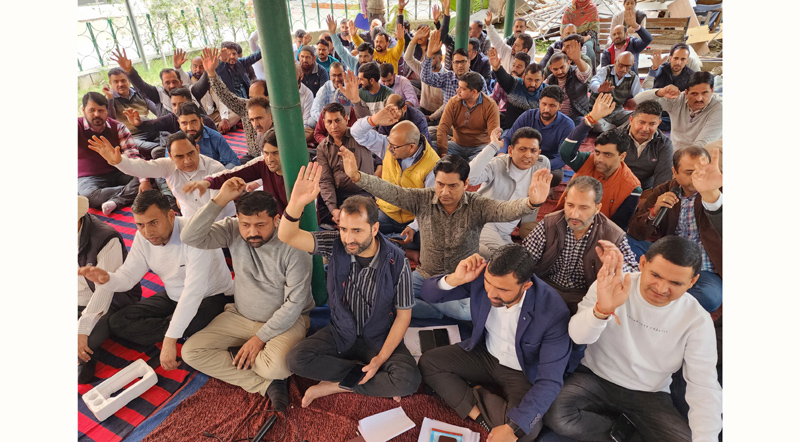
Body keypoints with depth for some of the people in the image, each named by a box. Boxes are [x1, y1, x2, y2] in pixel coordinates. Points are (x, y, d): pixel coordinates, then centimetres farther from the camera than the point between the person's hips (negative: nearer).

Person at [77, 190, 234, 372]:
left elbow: (193, 291, -34)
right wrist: (107, 278, -28)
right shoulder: (142, 237, -7)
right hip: (173, 297, 7)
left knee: (194, 324, -39)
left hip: (213, 296, -7)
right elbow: (128, 276, -2)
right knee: (117, 322, -7)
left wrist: (170, 340, -35)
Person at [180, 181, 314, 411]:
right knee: (191, 351, -11)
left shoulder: (294, 248, -23)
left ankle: (232, 358, 2)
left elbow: (294, 303, -19)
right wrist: (220, 199, -31)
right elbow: (190, 237, -25)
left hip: (285, 320, -5)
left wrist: (260, 338, -17)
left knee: (277, 366, -33)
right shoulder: (233, 230, -10)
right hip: (240, 315, 5)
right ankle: (267, 386, -13)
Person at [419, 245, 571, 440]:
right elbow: (428, 293, -14)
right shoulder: (480, 275, -23)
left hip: (522, 372, -3)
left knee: (526, 429, -28)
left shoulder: (553, 313, -31)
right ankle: (481, 417, -11)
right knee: (428, 362, -11)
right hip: (484, 353, 3)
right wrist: (455, 278, -36)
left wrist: (512, 429, -34)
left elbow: (550, 381, -27)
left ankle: (477, 395, 0)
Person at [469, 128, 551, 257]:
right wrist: (493, 146, -25)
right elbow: (470, 177, -33)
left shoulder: (543, 164, 2)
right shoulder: (497, 164, -12)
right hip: (483, 223, -7)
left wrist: (528, 227, 19)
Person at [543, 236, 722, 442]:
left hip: (649, 394, 1)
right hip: (595, 378, 0)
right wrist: (602, 309, -47)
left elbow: (704, 387, -12)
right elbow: (579, 336, -26)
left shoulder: (697, 321, -11)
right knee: (555, 416, -24)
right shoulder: (610, 286, -16)